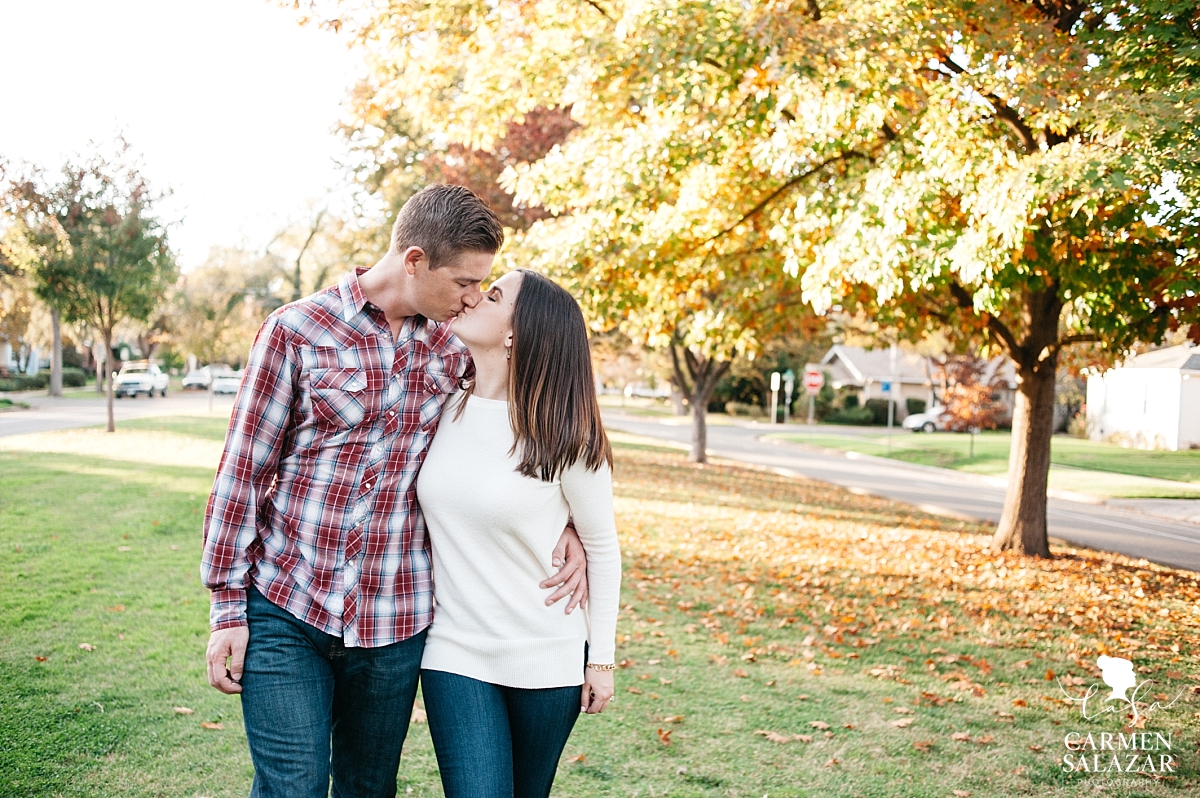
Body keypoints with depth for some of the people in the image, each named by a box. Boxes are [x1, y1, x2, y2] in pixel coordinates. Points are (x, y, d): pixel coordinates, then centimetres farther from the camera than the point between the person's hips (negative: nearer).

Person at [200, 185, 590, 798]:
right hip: (283, 614, -3)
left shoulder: (454, 351, 5)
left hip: (393, 621, 3)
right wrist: (228, 608, -4)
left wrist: (564, 523, 1)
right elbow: (243, 471, -3)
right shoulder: (296, 330, -6)